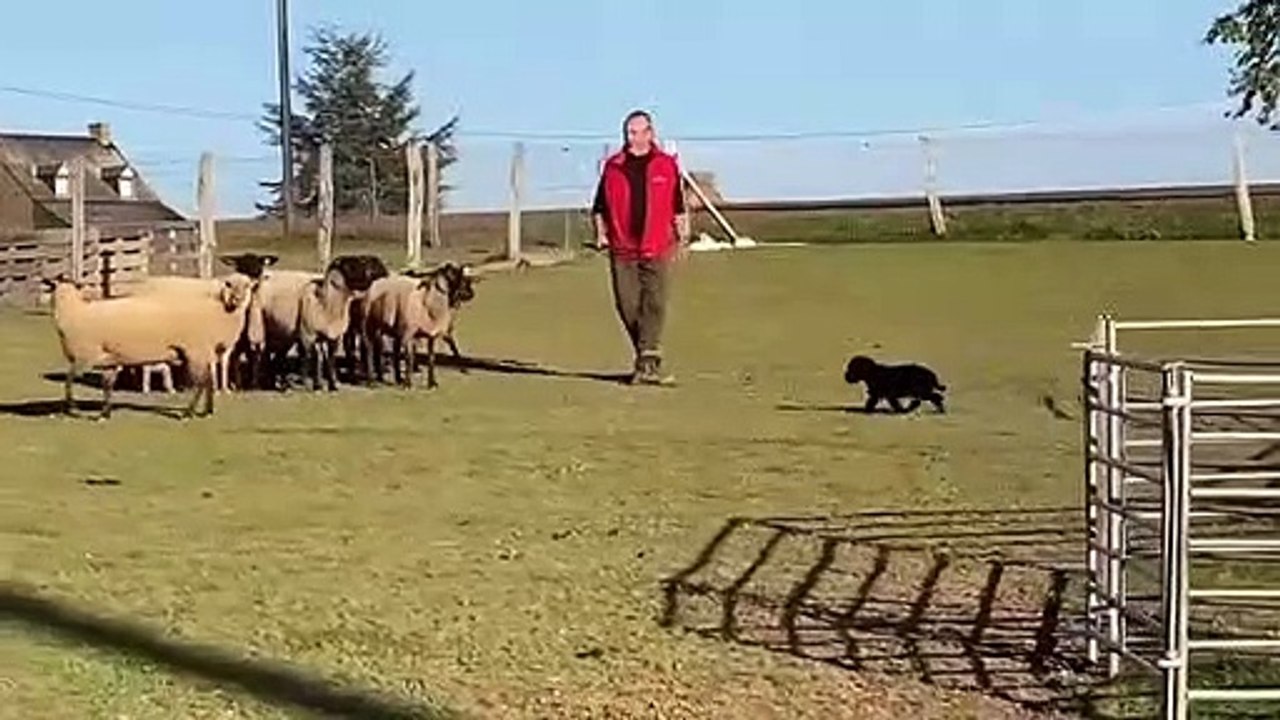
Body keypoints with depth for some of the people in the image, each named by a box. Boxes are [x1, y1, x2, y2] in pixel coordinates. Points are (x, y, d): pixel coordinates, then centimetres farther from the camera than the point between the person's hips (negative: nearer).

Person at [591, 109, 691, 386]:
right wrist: (601, 233, 4)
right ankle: (646, 359, 19)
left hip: (657, 248, -2)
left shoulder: (667, 165, 5)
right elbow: (600, 205, 15)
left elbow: (678, 206, 12)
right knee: (627, 306, 4)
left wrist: (682, 237, 11)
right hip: (622, 249, 2)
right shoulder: (613, 165, 8)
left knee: (654, 305, -10)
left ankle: (648, 361, -12)